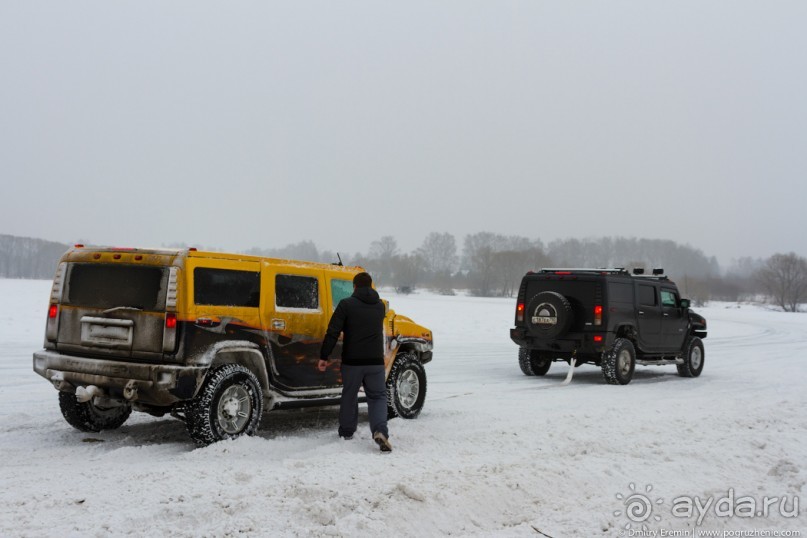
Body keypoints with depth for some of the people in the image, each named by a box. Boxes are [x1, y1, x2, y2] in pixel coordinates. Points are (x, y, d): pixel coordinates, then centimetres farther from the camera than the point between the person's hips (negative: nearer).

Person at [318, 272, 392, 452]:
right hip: (375, 361, 2)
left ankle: (346, 432, 27)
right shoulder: (380, 306, 8)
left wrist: (324, 356, -7)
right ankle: (380, 431, -13)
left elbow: (332, 332, -11)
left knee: (349, 396, 15)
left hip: (352, 361, -2)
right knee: (378, 396, 8)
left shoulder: (346, 304, -6)